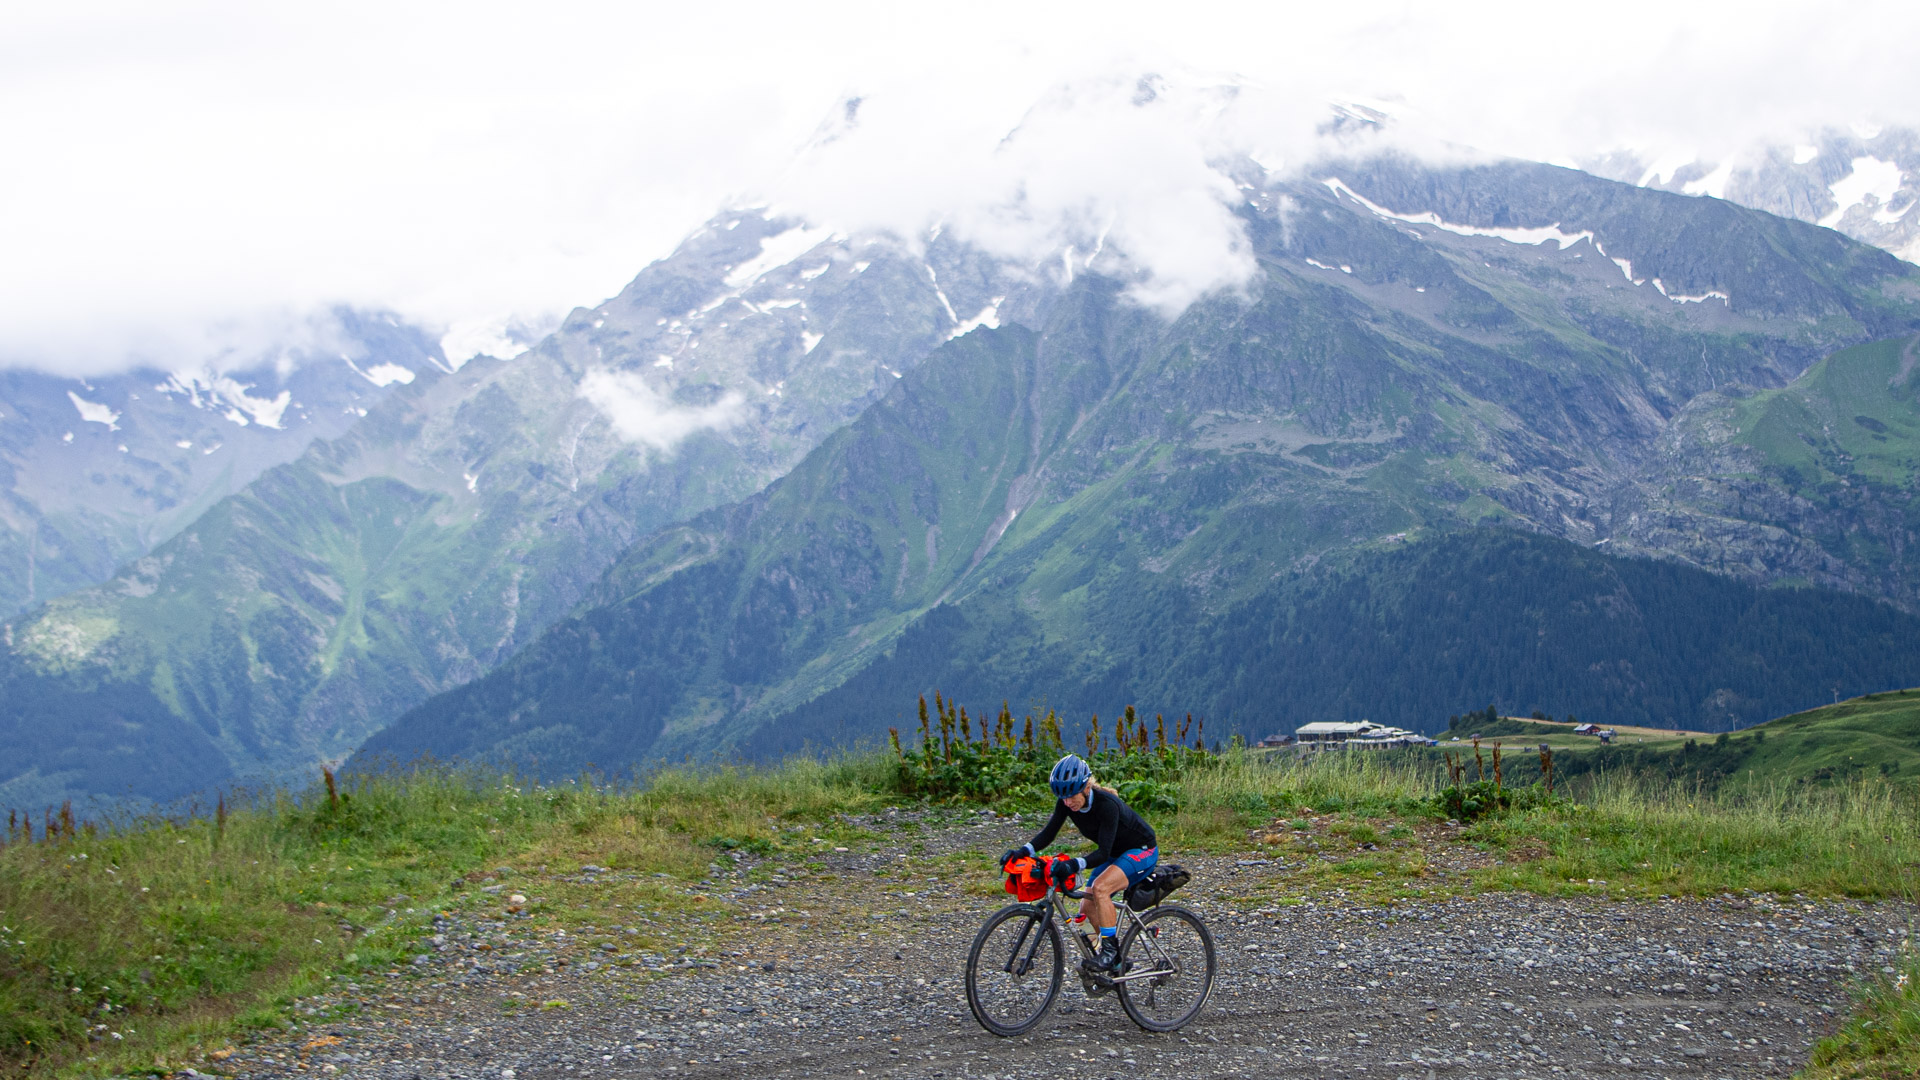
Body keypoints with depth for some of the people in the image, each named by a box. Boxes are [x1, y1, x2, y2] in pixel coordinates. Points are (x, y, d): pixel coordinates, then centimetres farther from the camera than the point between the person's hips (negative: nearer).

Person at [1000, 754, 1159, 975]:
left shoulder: (1106, 804, -33)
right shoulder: (1066, 803, -13)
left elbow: (1103, 852, -37)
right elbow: (1048, 833, -14)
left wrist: (1075, 864, -53)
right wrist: (1023, 851, -31)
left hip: (1142, 850, -8)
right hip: (1115, 853, 8)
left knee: (1100, 887, -31)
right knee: (1087, 907, -4)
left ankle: (1110, 951, -22)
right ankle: (1116, 964, 11)